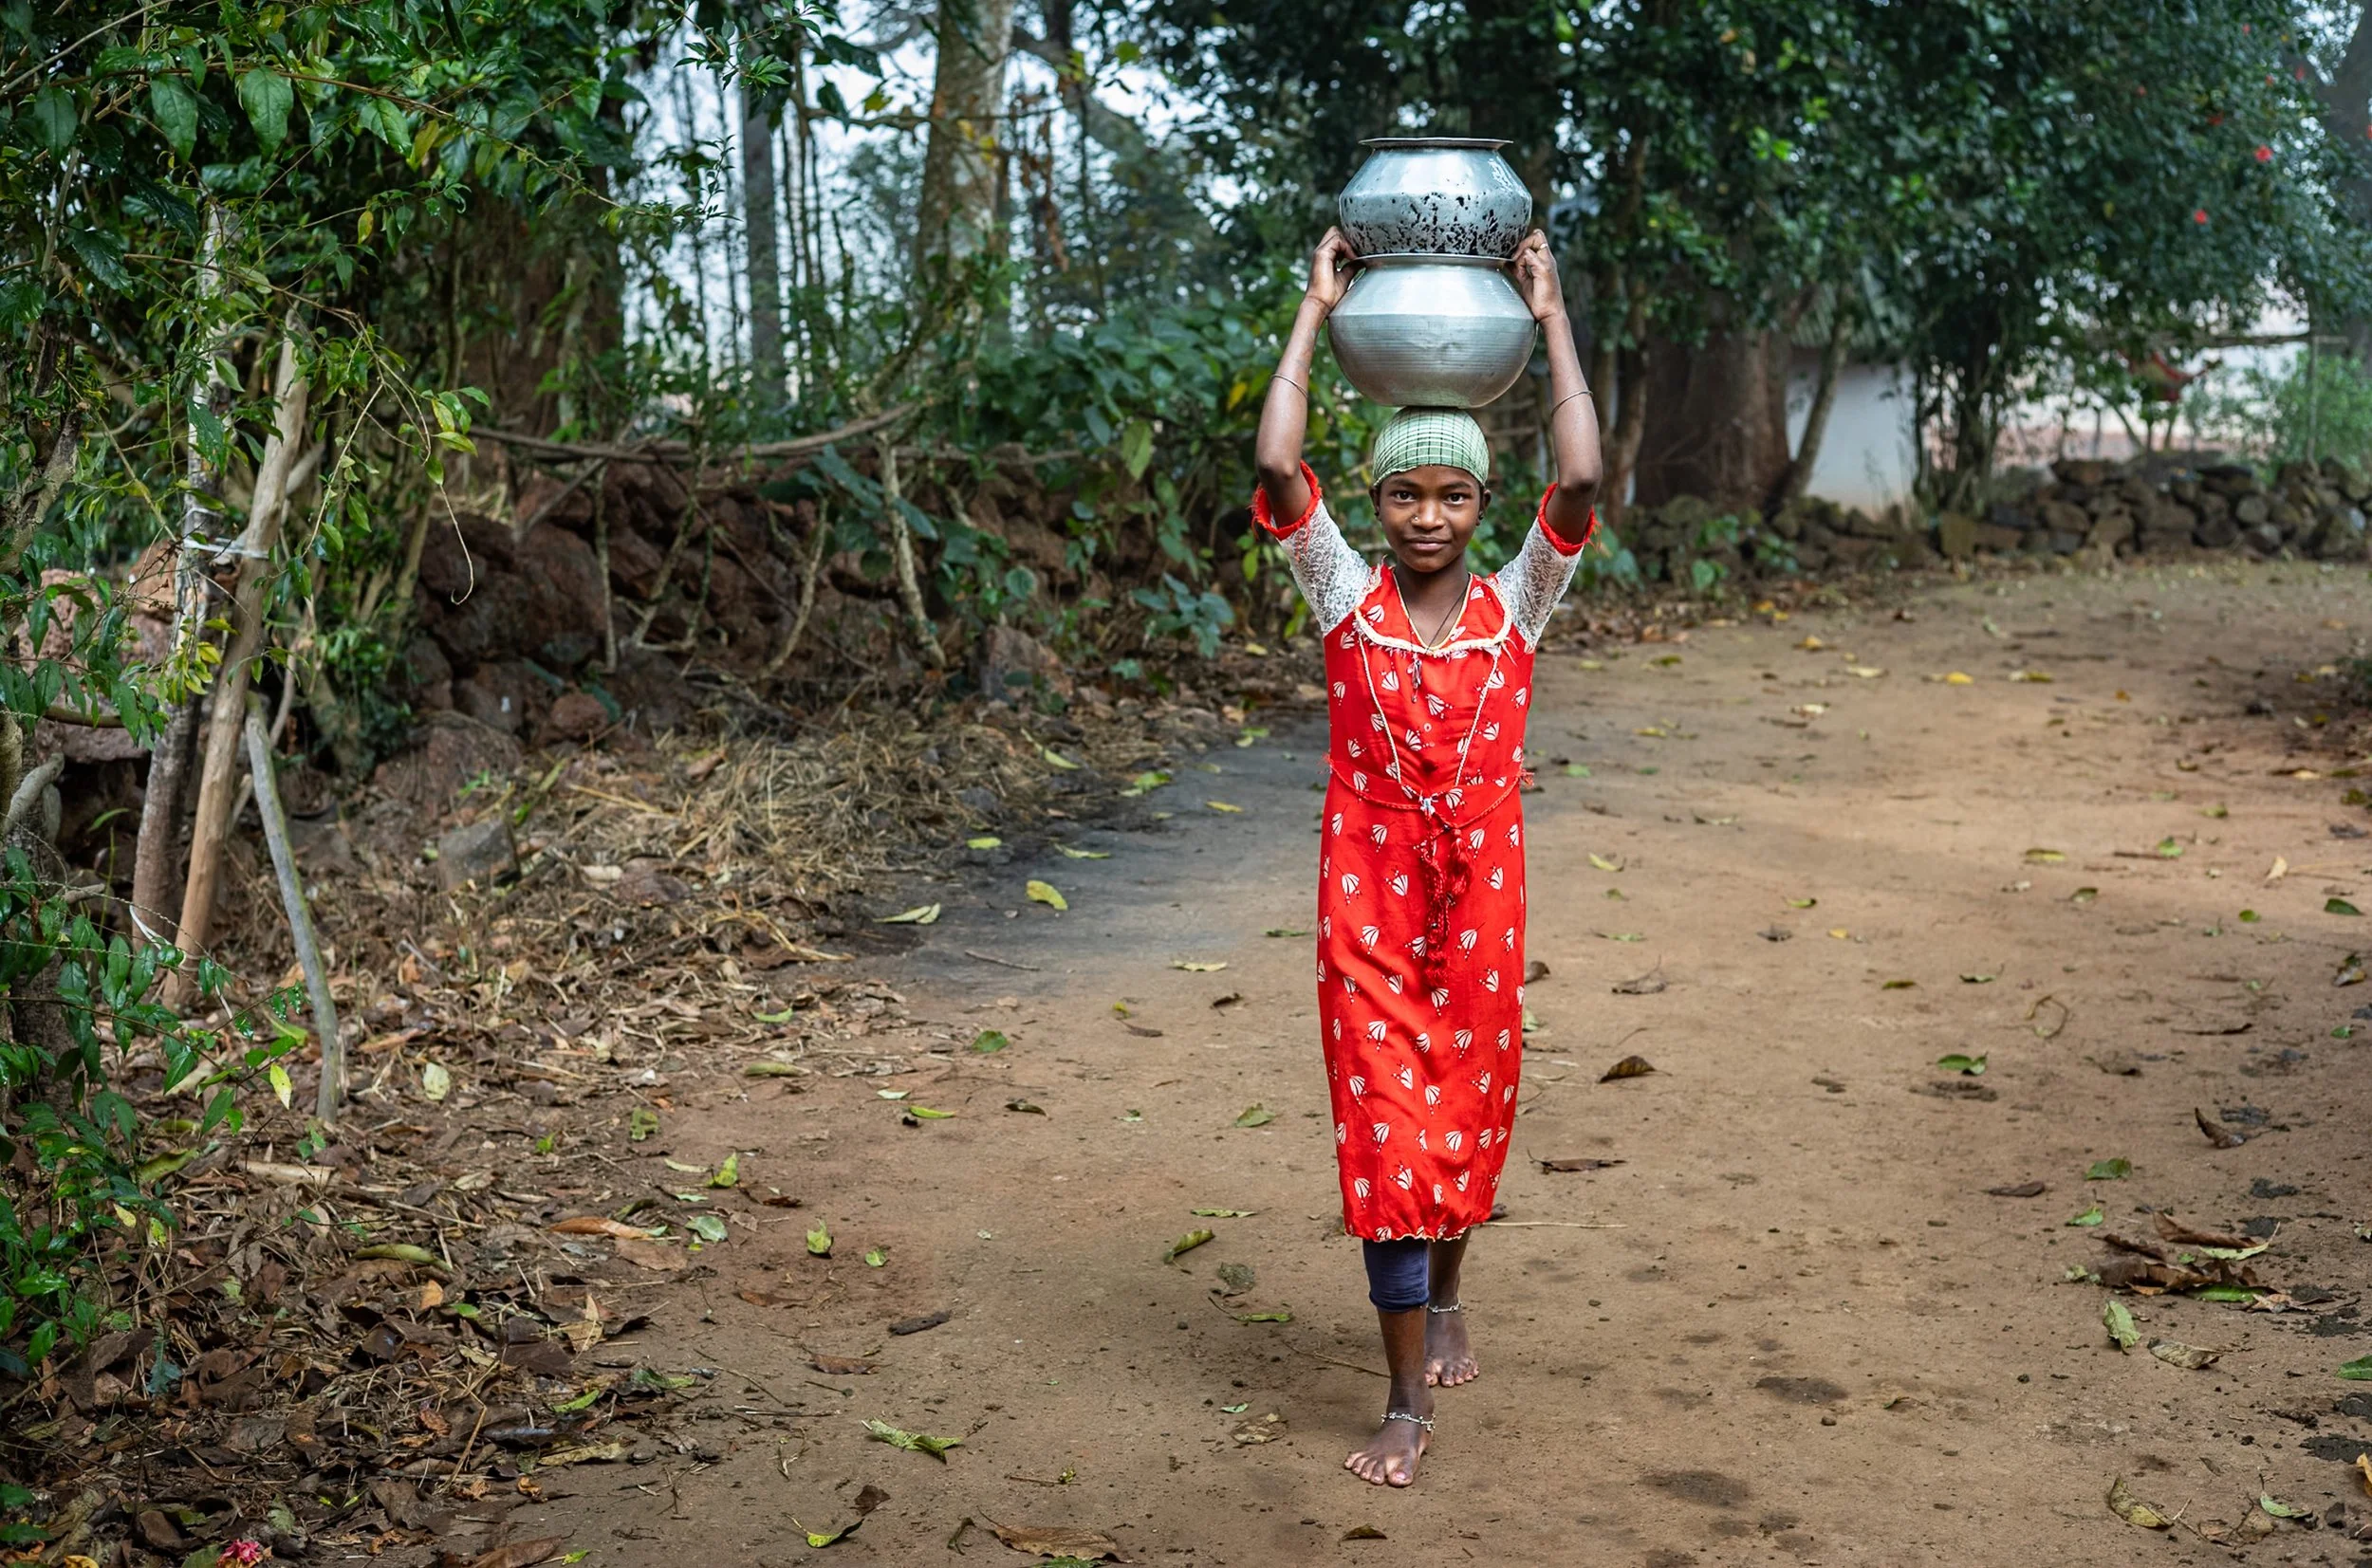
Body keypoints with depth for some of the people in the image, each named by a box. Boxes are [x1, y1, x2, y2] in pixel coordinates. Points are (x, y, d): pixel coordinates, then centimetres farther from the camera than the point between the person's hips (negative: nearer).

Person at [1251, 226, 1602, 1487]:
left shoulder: (1516, 605, 0)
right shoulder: (1347, 598, -2)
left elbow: (1582, 482, -15)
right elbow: (1277, 468, -15)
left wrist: (1550, 318, -9)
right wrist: (1316, 313, -8)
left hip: (1479, 889, 2)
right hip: (1368, 890, -1)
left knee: (1468, 1105, 14)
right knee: (1384, 1121, -3)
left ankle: (1444, 1295, 43)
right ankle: (1408, 1397, 2)